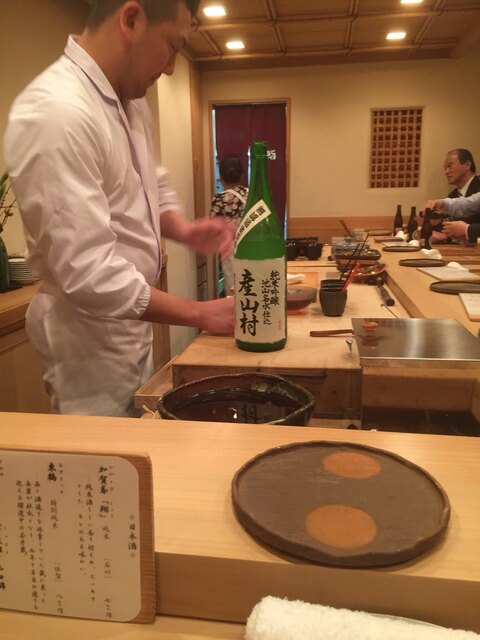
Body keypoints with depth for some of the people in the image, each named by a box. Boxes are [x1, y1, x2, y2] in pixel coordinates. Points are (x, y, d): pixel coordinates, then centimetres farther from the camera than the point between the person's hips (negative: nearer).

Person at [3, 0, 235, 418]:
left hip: (133, 332, 9)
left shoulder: (130, 100, 5)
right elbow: (89, 274, -29)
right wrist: (201, 314, -21)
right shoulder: (55, 113, -25)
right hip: (91, 344, -9)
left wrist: (185, 231, -4)